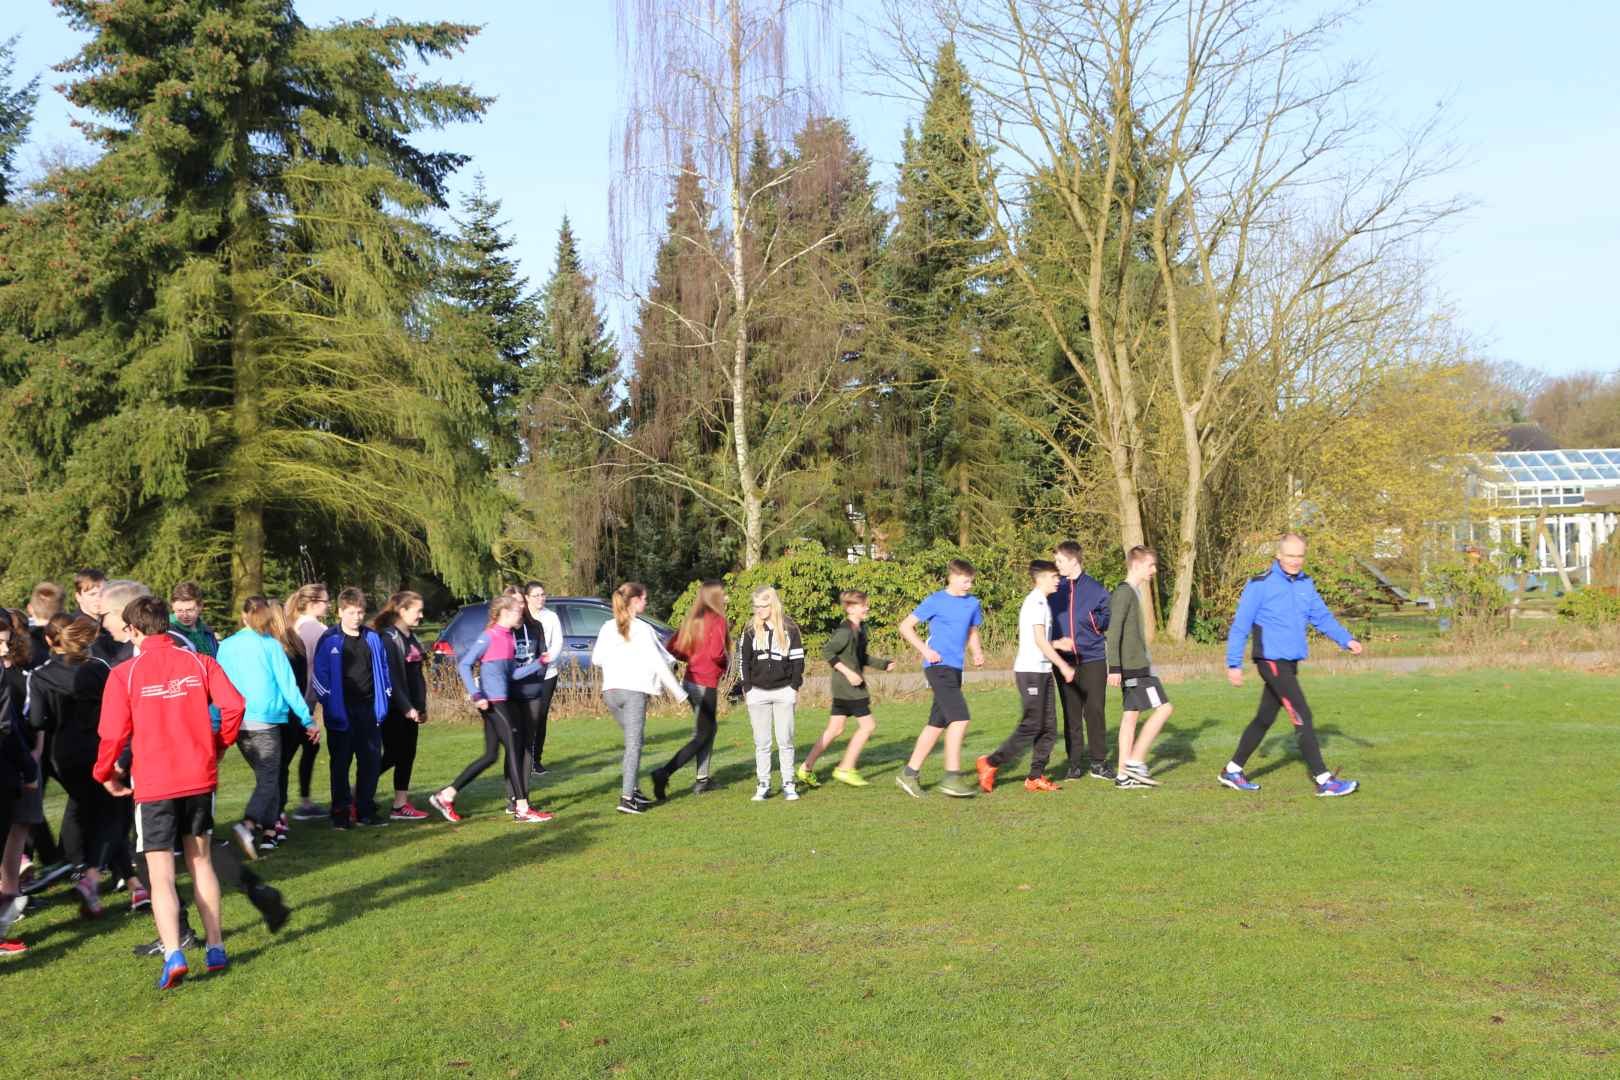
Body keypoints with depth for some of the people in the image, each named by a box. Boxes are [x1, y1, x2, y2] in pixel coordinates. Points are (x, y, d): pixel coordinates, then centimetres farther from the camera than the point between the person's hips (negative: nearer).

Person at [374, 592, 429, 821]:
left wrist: (421, 706, 15)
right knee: (393, 755, -5)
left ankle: (401, 804, 12)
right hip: (394, 709, -9)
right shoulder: (388, 637, -13)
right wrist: (407, 707, -20)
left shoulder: (411, 638, 15)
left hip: (409, 708, 9)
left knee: (407, 755, 8)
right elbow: (392, 677, -19)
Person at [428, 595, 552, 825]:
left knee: (491, 755, 11)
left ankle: (445, 796, 17)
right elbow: (464, 664, -14)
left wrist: (538, 662, 5)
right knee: (514, 749, -7)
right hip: (492, 701, -9)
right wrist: (476, 695, -20)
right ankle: (522, 810, -4)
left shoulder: (508, 637, 14)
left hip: (501, 701, 9)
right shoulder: (489, 636, -11)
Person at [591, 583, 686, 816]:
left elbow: (596, 659, 12)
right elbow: (658, 663, -8)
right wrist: (678, 692, -2)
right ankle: (626, 799, -10)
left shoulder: (608, 627, 7)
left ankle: (632, 790, 20)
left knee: (633, 740, 20)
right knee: (633, 744, -4)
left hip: (610, 690, 6)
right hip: (634, 691, -6)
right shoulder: (642, 630, -8)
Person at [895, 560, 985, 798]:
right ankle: (952, 777, -13)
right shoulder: (936, 601, -6)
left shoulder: (972, 603, 12)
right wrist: (925, 650, -13)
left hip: (955, 669, 7)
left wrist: (977, 652, 6)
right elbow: (905, 626, -3)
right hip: (939, 666, -7)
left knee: (937, 724, 10)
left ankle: (910, 774, 18)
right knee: (960, 718, -17)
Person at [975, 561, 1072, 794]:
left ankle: (1035, 777, 9)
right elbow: (1040, 641, -19)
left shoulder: (1036, 602, 18)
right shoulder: (1037, 602, -13)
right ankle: (990, 763, -1)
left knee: (1049, 727, 7)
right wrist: (1063, 666, -17)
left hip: (1041, 671, 10)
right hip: (1031, 671, -10)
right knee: (1031, 726, -8)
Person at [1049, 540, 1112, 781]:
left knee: (1095, 711, -3)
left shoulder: (1095, 589, 1)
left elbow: (1109, 618, 5)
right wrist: (1055, 642, -5)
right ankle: (1075, 763, 13)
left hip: (1093, 659, -2)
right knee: (1071, 714, 6)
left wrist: (1095, 620, -14)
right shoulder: (1054, 590, 7)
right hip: (1065, 661, 2)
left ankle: (1098, 763, 6)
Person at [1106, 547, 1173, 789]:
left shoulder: (1133, 592, 17)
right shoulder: (1124, 592, -13)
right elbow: (1114, 631, -19)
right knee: (1163, 707, -8)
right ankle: (1135, 762, -6)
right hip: (1134, 666, -9)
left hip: (1137, 665, 9)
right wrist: (1114, 667, -22)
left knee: (1130, 714, 7)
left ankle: (1125, 775, 7)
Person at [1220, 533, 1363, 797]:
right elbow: (1240, 626, -8)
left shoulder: (1306, 584, 9)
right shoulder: (1260, 585, -11)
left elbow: (1322, 617, 14)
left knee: (1264, 718, 14)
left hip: (1290, 663, 7)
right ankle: (1324, 781, -7)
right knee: (1302, 717, -10)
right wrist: (1234, 664, -9)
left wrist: (1346, 640, -1)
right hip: (1271, 661, -7)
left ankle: (1232, 771, 26)